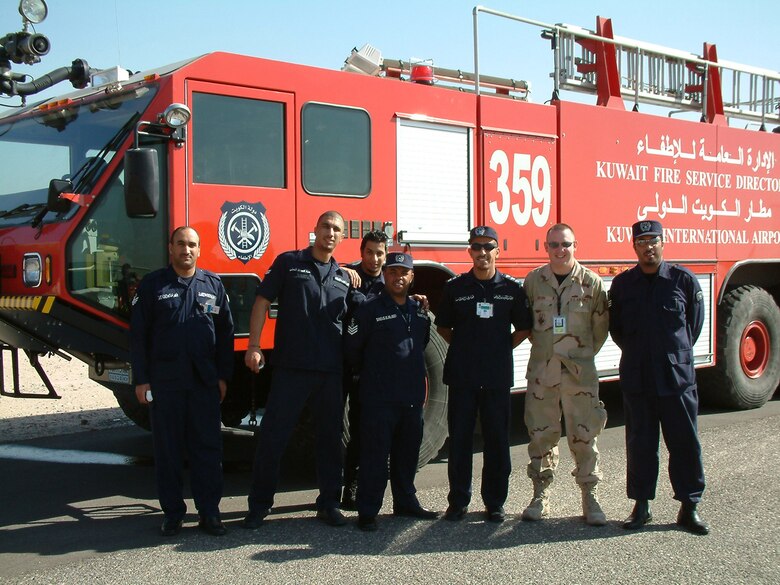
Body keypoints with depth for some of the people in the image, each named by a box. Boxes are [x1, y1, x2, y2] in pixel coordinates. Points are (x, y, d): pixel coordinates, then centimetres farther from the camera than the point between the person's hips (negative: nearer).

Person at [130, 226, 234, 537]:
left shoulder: (213, 284, 9)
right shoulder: (152, 285, 4)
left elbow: (225, 333, 10)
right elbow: (138, 334, 2)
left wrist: (223, 376, 5)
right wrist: (141, 379, -3)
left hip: (205, 383, 1)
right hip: (164, 382, -1)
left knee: (208, 447, 3)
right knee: (168, 449, 5)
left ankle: (209, 513, 11)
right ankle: (172, 514, 16)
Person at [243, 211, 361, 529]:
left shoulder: (344, 277, 14)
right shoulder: (289, 262, 3)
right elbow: (262, 301, -1)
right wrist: (254, 345, -10)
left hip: (332, 371, 4)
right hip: (291, 367, -4)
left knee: (331, 437, 9)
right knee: (273, 434, 0)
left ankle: (329, 503, 21)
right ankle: (259, 503, 12)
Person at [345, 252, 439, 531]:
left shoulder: (419, 311, 10)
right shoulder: (370, 309, -7)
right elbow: (352, 348, -4)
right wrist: (371, 373, 7)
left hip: (413, 397, 6)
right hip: (378, 398, -6)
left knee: (408, 454, 15)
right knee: (375, 454, -3)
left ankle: (406, 502, 28)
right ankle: (367, 511, 5)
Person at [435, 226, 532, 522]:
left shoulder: (512, 288, 3)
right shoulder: (455, 287, 4)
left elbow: (523, 329, 10)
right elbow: (443, 327, 12)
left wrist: (500, 349, 2)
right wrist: (465, 348, 6)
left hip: (498, 376, 0)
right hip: (462, 377, 0)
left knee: (497, 441, 5)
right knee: (460, 439, 4)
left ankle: (495, 502, 16)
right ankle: (458, 501, 15)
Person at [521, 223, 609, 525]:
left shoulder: (591, 281, -1)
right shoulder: (533, 280, 3)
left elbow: (601, 324, 6)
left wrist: (585, 354, 8)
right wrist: (542, 345, 11)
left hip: (580, 371, -1)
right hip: (542, 369, 2)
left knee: (584, 434, 1)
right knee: (541, 433, 6)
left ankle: (590, 496, 12)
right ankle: (541, 495, 16)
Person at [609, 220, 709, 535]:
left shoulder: (684, 280, -1)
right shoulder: (622, 284, 4)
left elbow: (695, 322, 9)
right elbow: (615, 328, 14)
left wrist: (676, 352, 10)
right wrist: (638, 354, 10)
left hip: (677, 376, -1)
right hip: (636, 378, 2)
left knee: (684, 441, 2)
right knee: (640, 443, 8)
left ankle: (689, 506, 13)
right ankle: (641, 505, 18)